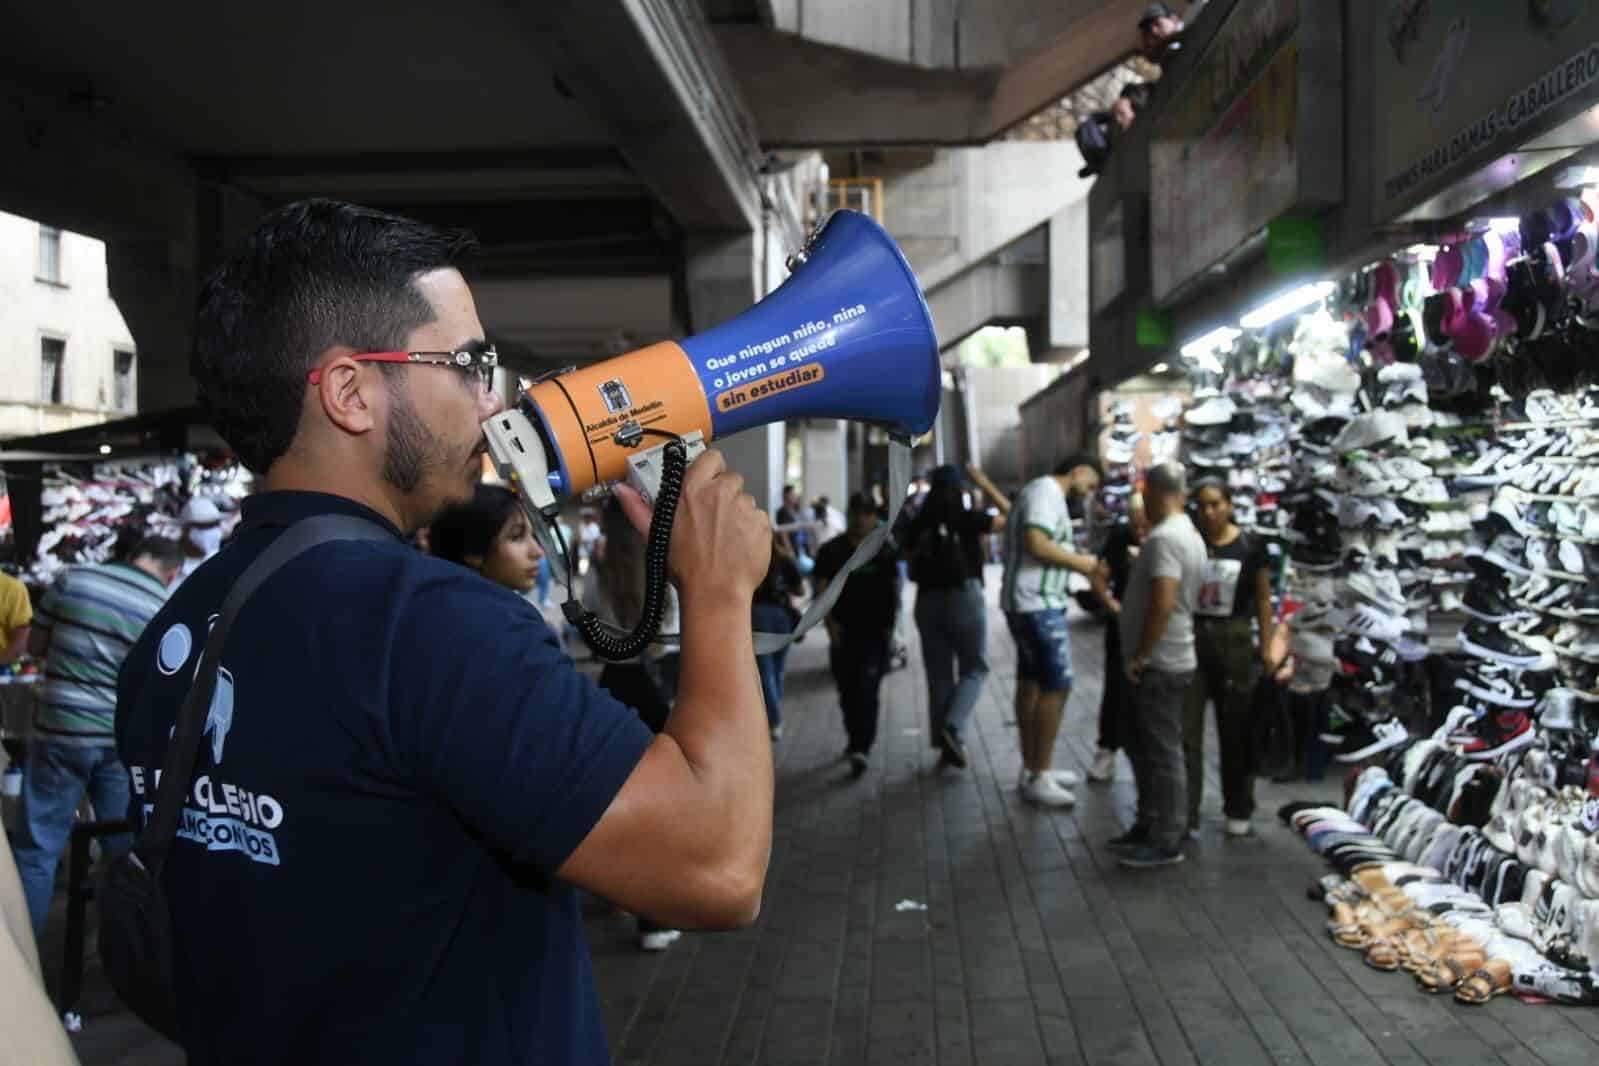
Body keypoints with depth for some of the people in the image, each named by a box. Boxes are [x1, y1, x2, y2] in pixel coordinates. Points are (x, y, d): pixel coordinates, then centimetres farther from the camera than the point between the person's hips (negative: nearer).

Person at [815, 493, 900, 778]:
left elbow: (894, 588, 9)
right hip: (843, 634, 2)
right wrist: (830, 621, -14)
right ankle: (856, 740, 31)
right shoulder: (831, 550, 2)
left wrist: (890, 623, 2)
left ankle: (862, 747, -16)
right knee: (847, 693, 12)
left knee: (867, 691, -12)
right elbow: (821, 589, -1)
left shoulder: (884, 550, 4)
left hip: (875, 632, -1)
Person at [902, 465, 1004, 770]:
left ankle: (945, 744, 14)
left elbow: (910, 558, 7)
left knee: (939, 675, 11)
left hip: (927, 600, 4)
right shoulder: (967, 518, -6)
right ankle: (953, 727, -13)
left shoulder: (918, 525, 2)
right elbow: (1005, 520, 6)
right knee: (974, 668, 8)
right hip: (964, 595, -4)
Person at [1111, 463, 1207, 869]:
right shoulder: (1189, 534, 12)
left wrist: (1139, 655, -21)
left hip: (1159, 663, -10)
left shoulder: (1164, 538, -20)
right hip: (1168, 658, 10)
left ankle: (1166, 841, 7)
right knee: (1144, 748, 18)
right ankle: (1149, 825, 27)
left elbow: (1163, 603, -28)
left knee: (1162, 753, -1)